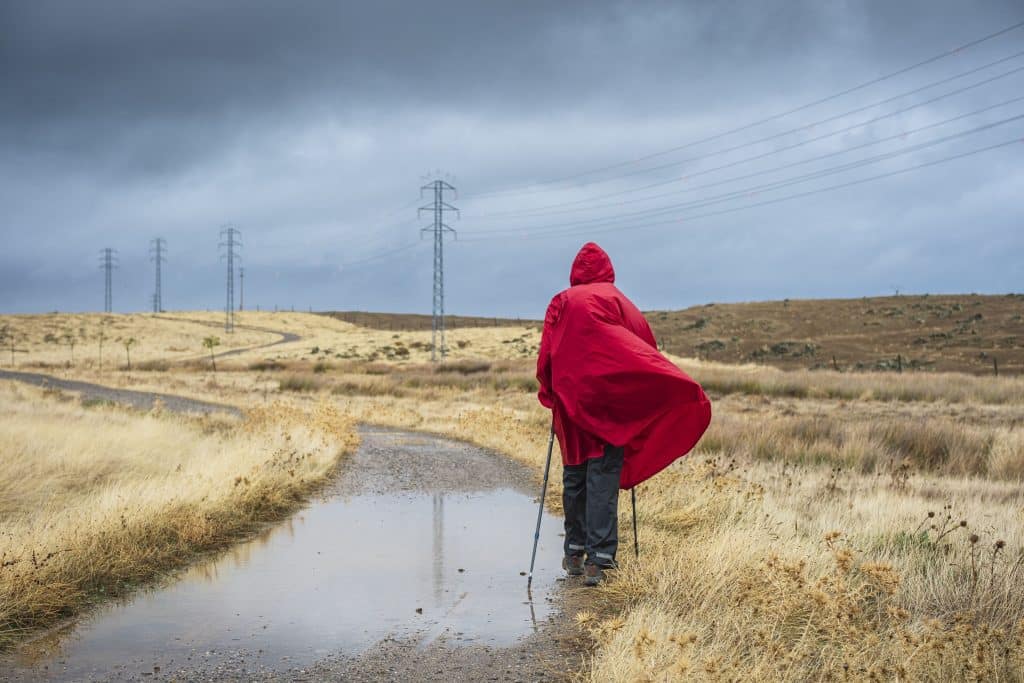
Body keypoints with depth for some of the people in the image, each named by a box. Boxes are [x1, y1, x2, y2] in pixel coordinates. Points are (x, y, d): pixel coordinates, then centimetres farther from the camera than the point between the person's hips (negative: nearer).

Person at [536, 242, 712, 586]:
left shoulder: (561, 302, 7)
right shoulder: (619, 301, 6)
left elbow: (545, 355, 2)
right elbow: (647, 345, 1)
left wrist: (550, 395, 11)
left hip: (570, 400, 2)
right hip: (609, 401, -1)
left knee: (574, 476, 12)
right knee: (604, 478, -3)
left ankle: (574, 552, 16)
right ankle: (599, 558, -9)